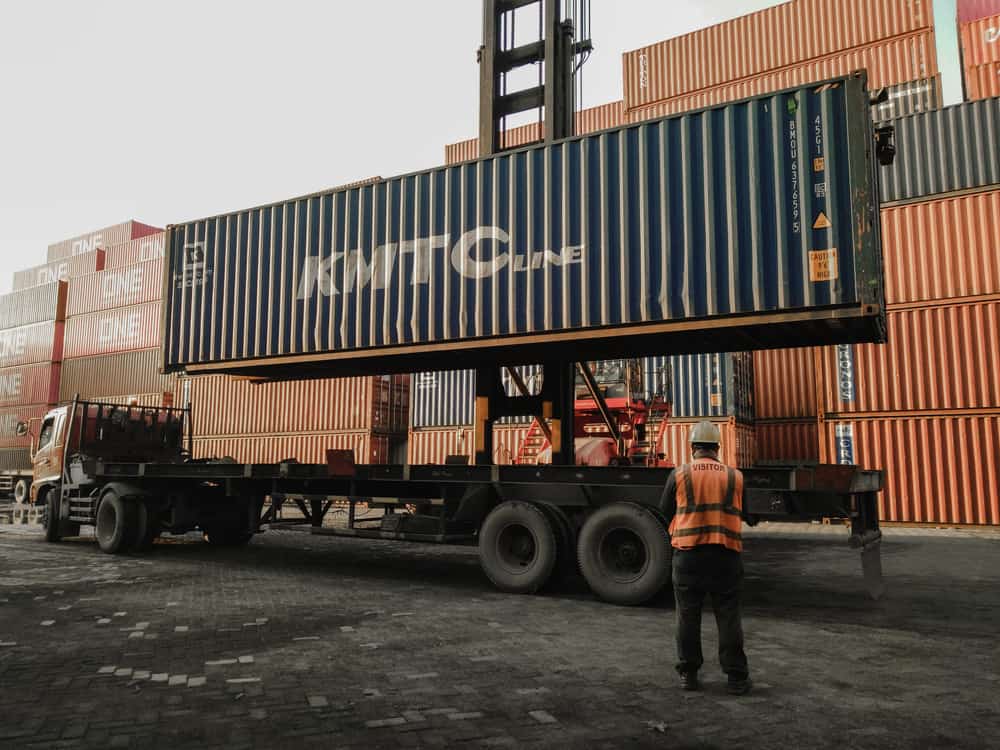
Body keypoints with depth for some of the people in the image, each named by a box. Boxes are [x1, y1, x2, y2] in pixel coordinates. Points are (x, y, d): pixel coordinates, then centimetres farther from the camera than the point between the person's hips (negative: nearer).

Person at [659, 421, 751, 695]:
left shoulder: (679, 475, 0)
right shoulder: (735, 476, 5)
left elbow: (665, 512, 7)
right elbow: (742, 514, 14)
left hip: (688, 555, -1)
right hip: (726, 555, 1)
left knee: (688, 616, 9)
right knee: (728, 617, 8)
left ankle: (688, 674, 16)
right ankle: (736, 677, 12)